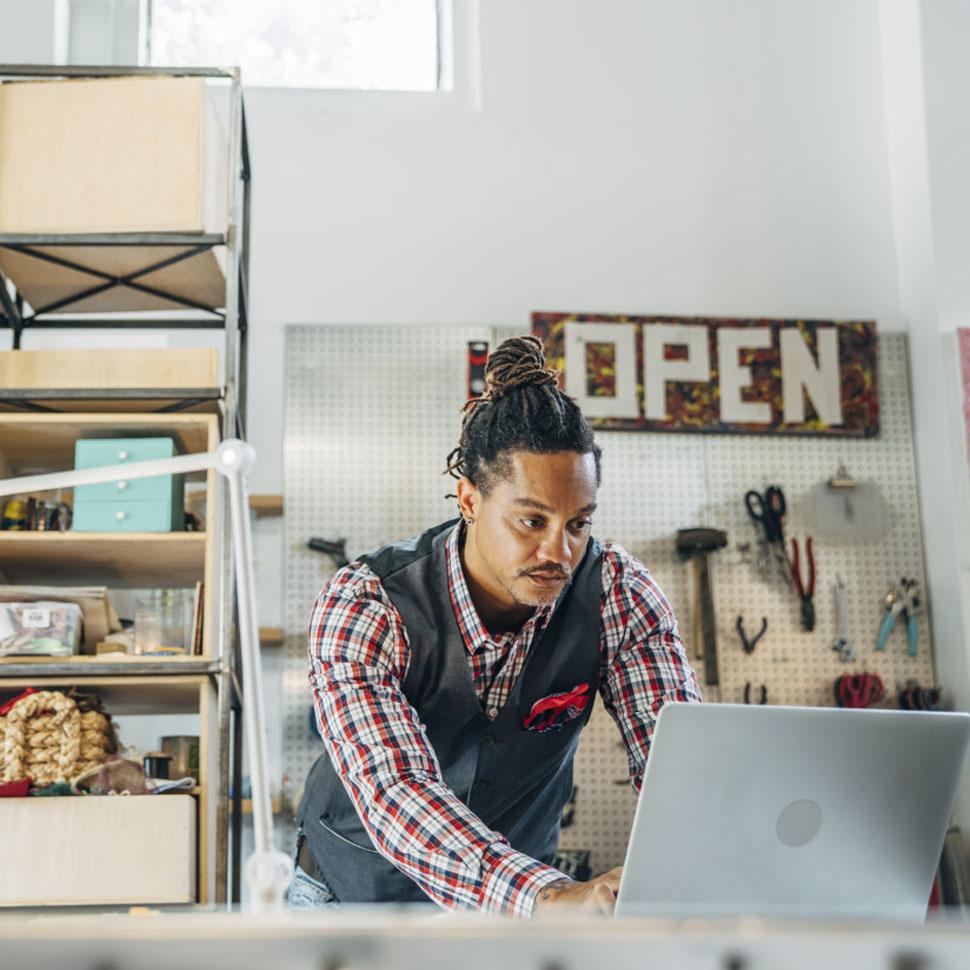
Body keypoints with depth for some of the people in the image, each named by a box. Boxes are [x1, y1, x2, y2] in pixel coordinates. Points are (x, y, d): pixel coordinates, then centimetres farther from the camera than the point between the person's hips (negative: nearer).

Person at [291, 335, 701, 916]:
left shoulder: (618, 592, -15)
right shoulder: (362, 607, -25)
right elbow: (395, 792, -37)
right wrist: (551, 898, -52)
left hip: (514, 900, 0)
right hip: (357, 893, 1)